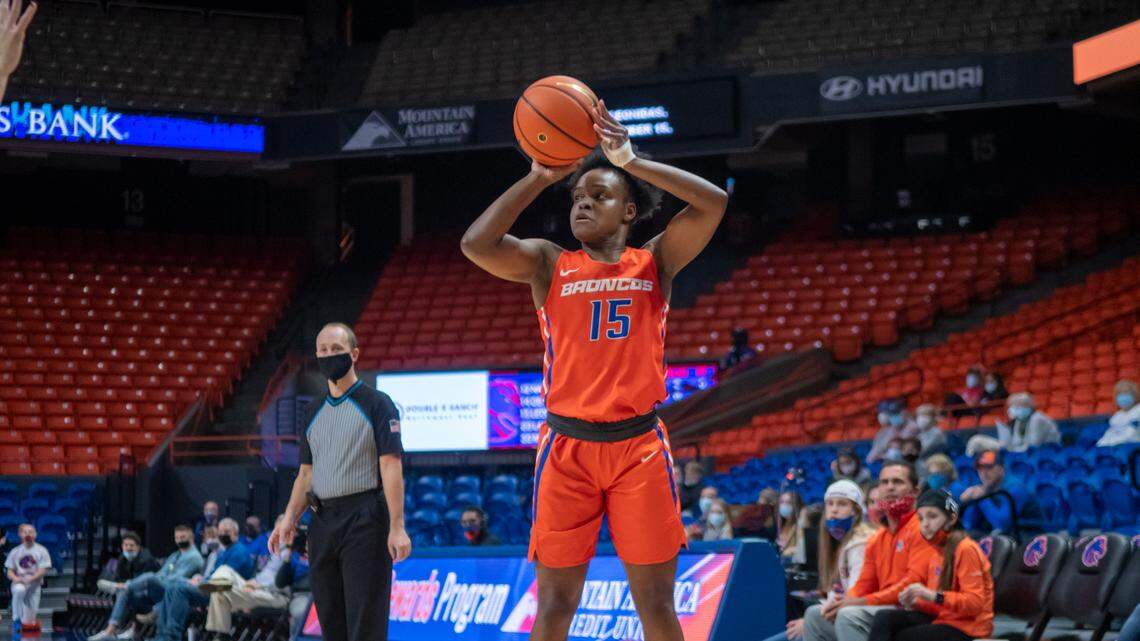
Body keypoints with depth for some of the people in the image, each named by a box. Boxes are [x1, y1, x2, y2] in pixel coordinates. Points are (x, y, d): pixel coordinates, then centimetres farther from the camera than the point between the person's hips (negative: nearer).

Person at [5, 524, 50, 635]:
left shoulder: (41, 551, 4)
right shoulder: (15, 551, 11)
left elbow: (43, 570, -4)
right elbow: (9, 571, 9)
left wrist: (30, 579, -21)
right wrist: (15, 577, -15)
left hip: (34, 585, 0)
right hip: (19, 583, 0)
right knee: (19, 590, -35)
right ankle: (16, 619, -28)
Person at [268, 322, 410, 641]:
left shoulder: (377, 404, -2)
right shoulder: (315, 412, 18)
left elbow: (391, 466, -9)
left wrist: (397, 527, -18)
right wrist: (290, 519, 5)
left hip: (365, 519, -7)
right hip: (323, 520, 7)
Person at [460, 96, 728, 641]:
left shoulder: (655, 262, 8)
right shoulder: (548, 264, 7)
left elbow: (713, 203, -8)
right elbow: (475, 244, -11)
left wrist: (632, 161, -10)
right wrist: (539, 178, -9)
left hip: (639, 444, 0)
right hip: (567, 447, 0)